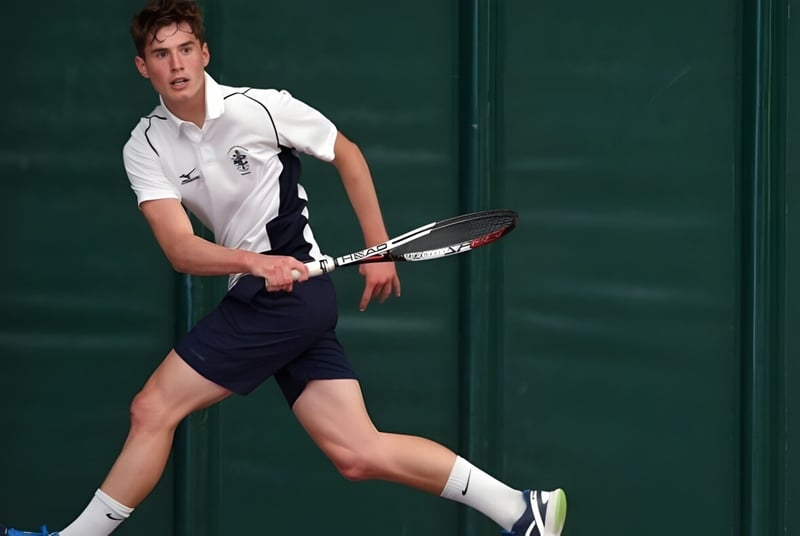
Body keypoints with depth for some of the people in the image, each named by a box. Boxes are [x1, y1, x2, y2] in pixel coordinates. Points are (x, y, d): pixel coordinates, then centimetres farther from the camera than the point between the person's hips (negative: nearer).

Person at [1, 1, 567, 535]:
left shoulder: (261, 107, -9)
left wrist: (379, 249, 6)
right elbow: (180, 249, -10)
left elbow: (347, 154, 7)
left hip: (292, 288, -6)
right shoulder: (145, 148, 2)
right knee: (358, 454, 0)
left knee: (153, 408, -10)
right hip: (257, 293, 6)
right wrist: (255, 262, -29)